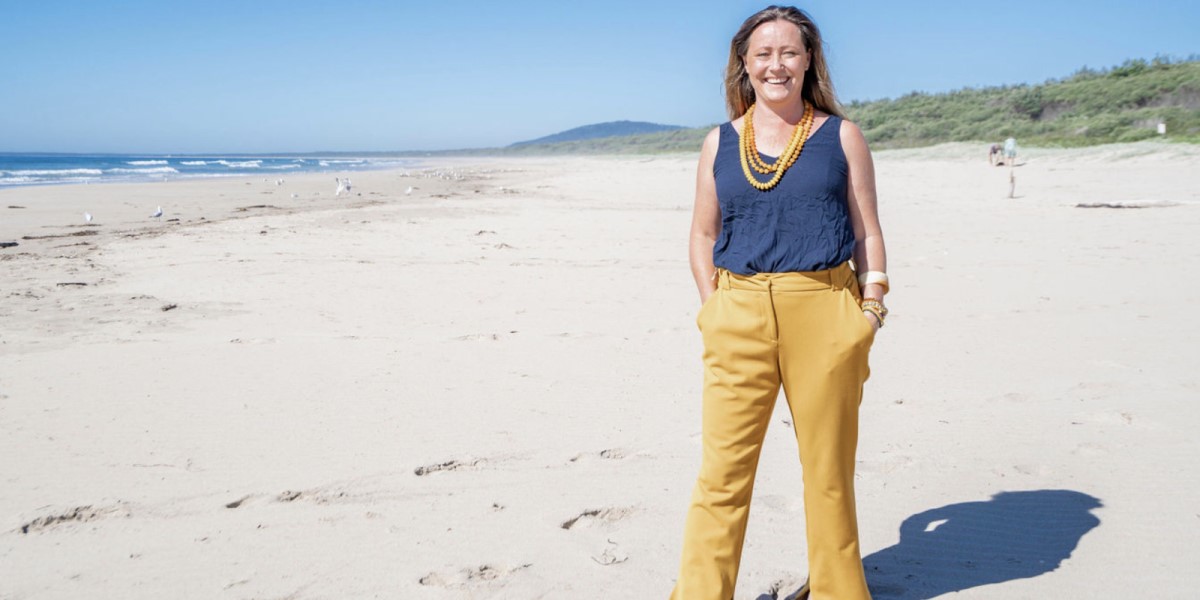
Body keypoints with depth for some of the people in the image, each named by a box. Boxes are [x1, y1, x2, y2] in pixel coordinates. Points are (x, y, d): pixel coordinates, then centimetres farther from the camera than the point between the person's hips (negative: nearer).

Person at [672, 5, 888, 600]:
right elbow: (702, 236, 14)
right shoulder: (719, 143, 10)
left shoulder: (841, 136, 7)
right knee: (722, 469, 0)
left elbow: (868, 233, 8)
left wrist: (870, 312, -3)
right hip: (738, 320, 1)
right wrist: (714, 310, 2)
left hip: (824, 315, -1)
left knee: (828, 467, 9)